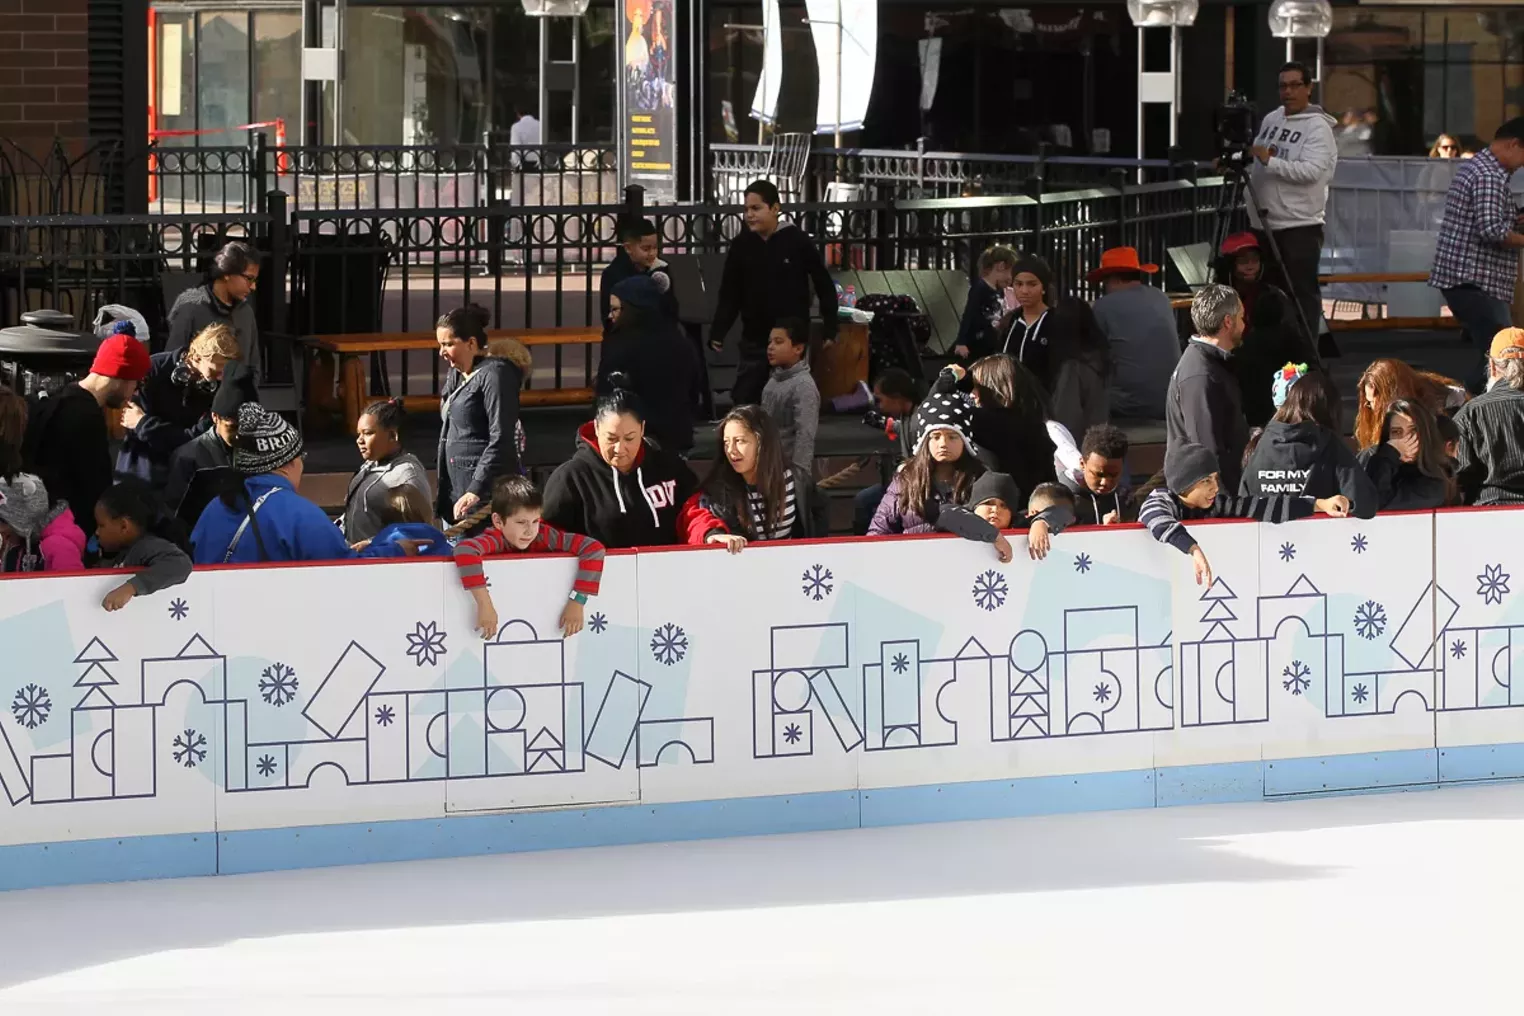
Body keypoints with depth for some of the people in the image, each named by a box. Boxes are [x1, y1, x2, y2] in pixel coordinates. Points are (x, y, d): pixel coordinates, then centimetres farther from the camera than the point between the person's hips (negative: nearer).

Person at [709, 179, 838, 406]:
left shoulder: (798, 241, -8)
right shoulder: (741, 245, 1)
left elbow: (825, 286, -1)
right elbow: (729, 294, 6)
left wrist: (829, 330, -3)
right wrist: (718, 333, -3)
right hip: (754, 340, 3)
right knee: (743, 401, 0)